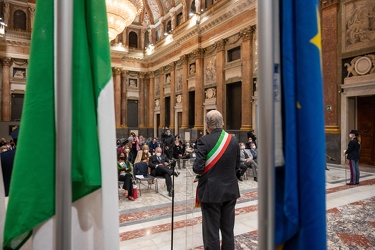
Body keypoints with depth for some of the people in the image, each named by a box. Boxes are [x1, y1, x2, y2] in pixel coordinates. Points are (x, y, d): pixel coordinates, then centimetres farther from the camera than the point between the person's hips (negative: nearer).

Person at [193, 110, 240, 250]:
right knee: (228, 230, 18)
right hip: (230, 190, 5)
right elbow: (237, 166, 6)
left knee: (211, 232, 8)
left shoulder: (204, 141, -16)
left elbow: (198, 168, -19)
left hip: (211, 192, -4)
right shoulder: (233, 140, -1)